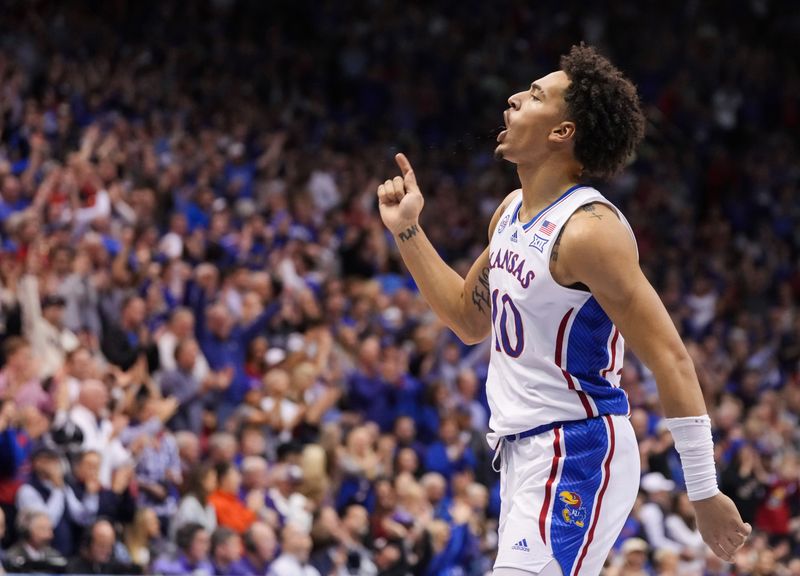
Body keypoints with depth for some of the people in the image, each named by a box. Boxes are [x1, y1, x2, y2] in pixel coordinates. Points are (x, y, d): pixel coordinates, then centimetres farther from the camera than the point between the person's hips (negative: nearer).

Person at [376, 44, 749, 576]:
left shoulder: (589, 229, -19)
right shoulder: (512, 211, 9)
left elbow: (669, 358, -20)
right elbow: (470, 320, 24)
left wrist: (705, 493, -21)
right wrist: (408, 231, 15)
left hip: (577, 457, -10)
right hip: (525, 452, 10)